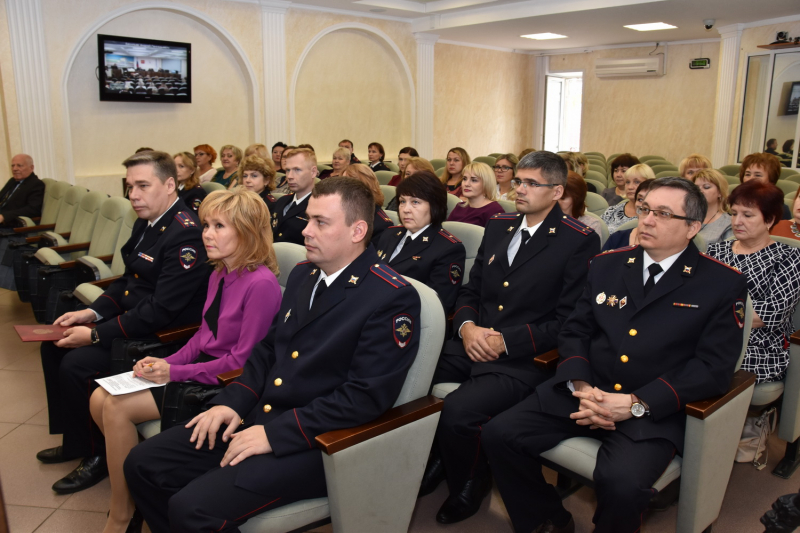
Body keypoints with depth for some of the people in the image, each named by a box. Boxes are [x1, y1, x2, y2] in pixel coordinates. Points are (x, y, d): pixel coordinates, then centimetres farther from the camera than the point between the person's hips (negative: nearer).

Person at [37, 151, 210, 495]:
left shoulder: (186, 235, -25)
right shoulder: (147, 222, 6)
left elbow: (160, 312, -27)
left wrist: (95, 335, -22)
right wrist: (92, 313, 3)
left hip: (162, 336, -10)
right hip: (132, 318, 10)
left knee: (77, 365, -19)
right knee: (54, 346, 13)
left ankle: (97, 455, 4)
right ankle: (73, 439, 26)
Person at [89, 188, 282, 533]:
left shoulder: (262, 283, -21)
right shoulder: (219, 275, 8)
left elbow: (242, 361, -20)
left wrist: (175, 372, -17)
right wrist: (165, 362, -2)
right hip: (201, 367, 9)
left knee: (117, 407, -15)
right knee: (99, 399, -2)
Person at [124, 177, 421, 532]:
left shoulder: (393, 298, -16)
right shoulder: (303, 274, 10)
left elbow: (365, 397, -21)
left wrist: (275, 433, -21)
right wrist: (233, 401, 1)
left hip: (316, 441, -8)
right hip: (258, 417, 8)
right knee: (142, 464, 2)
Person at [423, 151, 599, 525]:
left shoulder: (580, 241, -5)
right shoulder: (498, 226, 13)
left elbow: (566, 321, -9)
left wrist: (505, 341, -17)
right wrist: (466, 327, -6)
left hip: (525, 358, -6)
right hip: (472, 343, 6)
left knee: (457, 412, -27)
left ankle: (466, 488, 8)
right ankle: (433, 461, 14)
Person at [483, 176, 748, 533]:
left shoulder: (723, 284, 0)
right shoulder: (607, 265, 11)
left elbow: (713, 367, -7)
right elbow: (575, 332, 11)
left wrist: (637, 403, -18)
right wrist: (580, 386, -10)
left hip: (655, 409, -4)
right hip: (585, 393, 4)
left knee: (621, 482, -32)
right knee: (498, 434, -13)